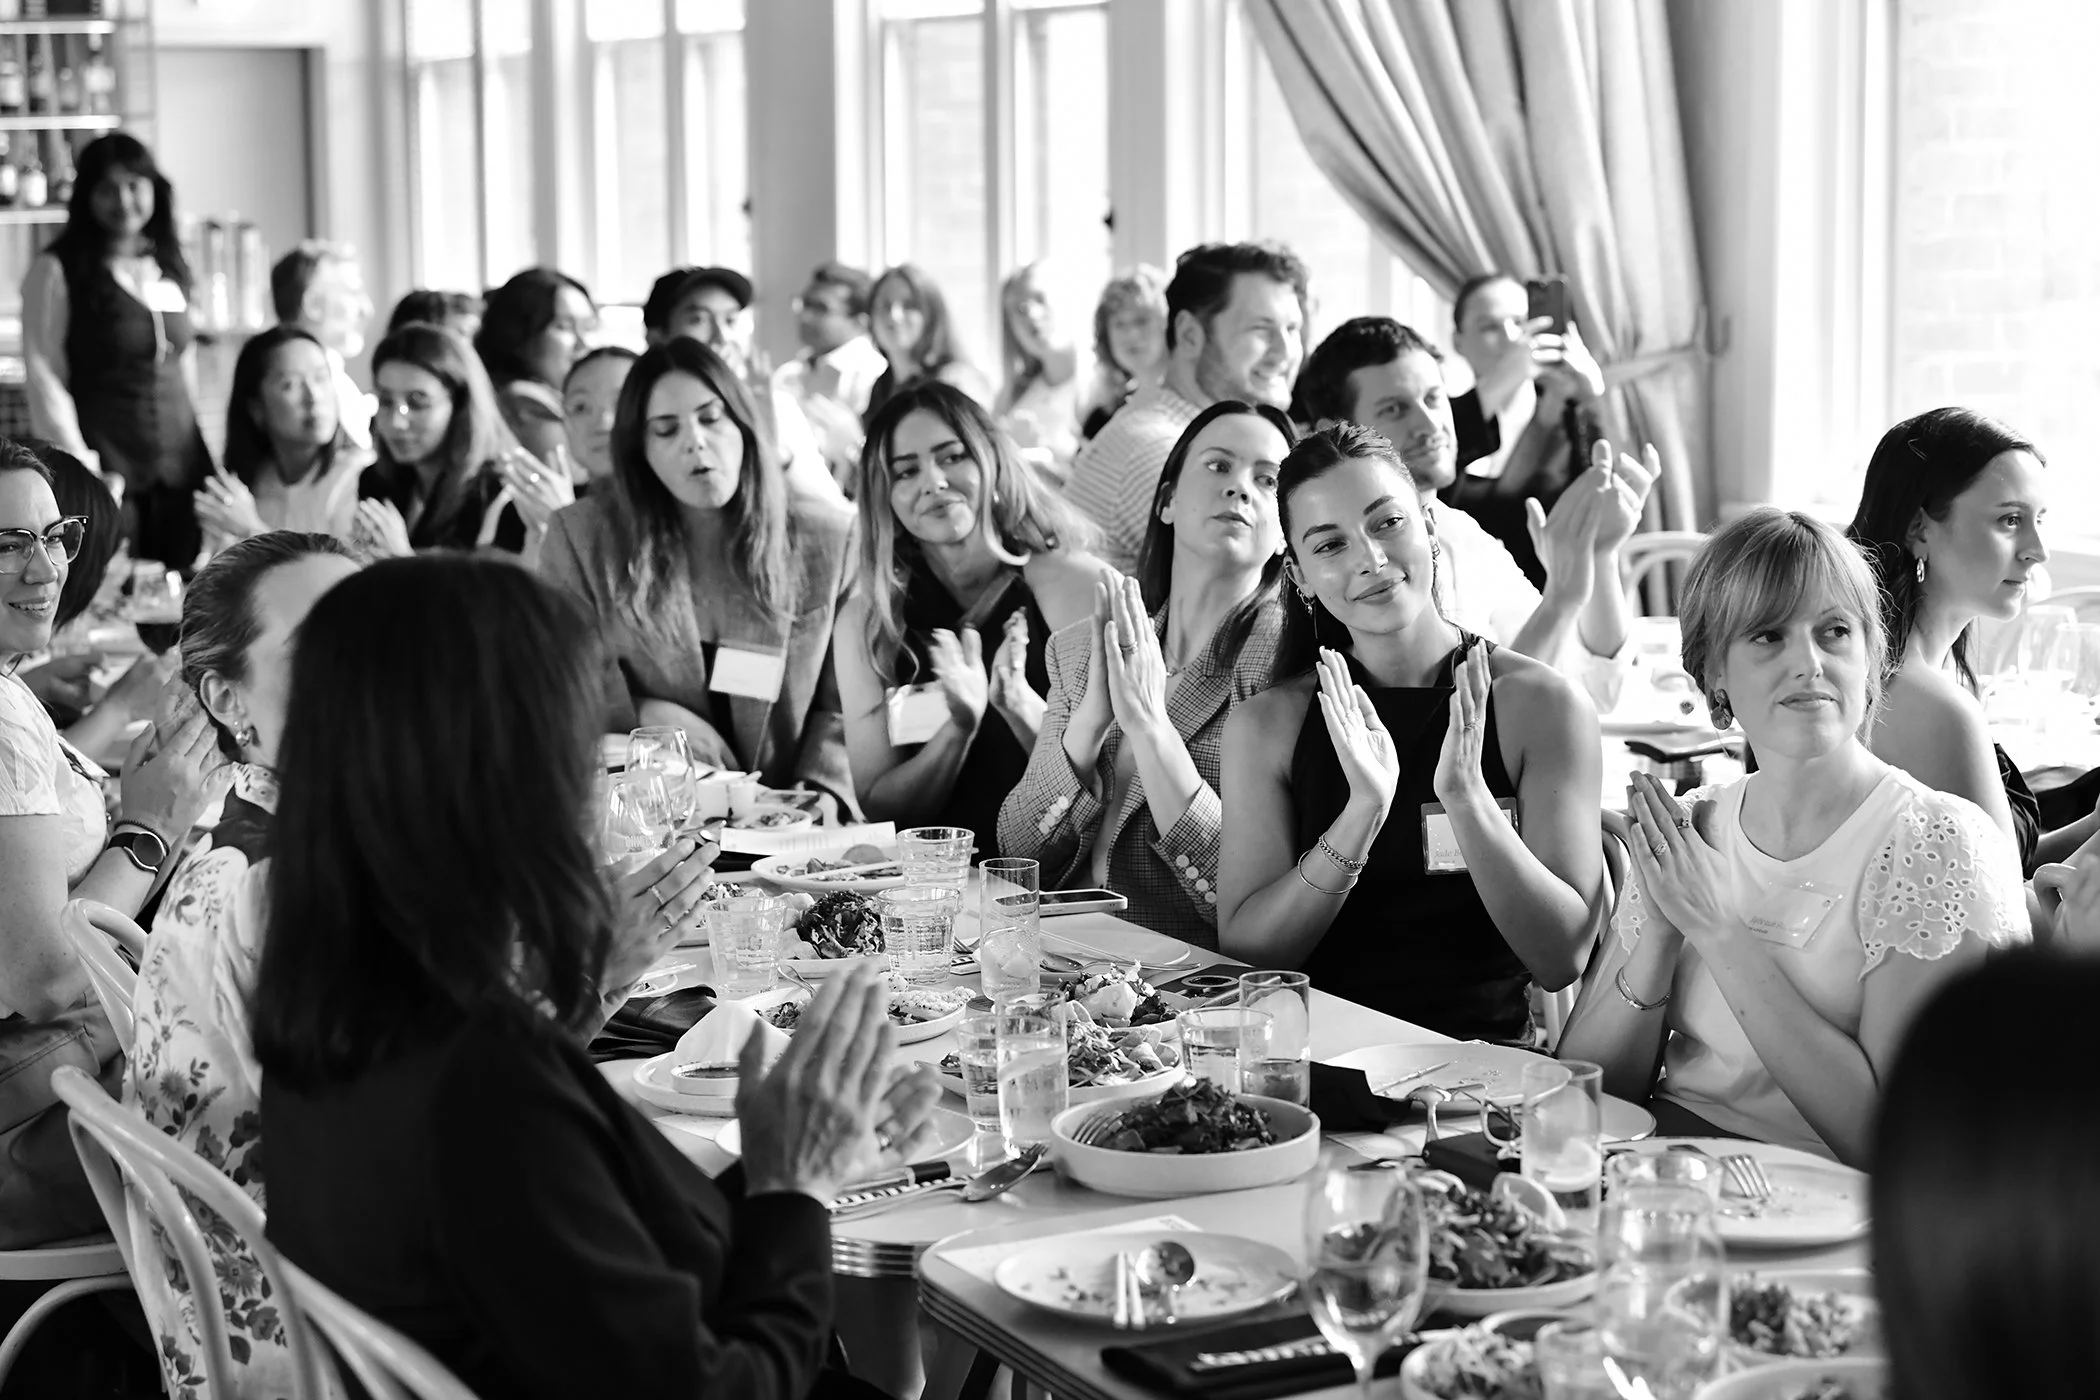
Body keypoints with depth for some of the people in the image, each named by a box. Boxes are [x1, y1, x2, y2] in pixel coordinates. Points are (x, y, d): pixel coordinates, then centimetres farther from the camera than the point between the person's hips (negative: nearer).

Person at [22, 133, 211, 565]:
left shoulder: (172, 270, 14)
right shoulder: (56, 272, -2)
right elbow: (45, 376, -6)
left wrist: (205, 457, 12)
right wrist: (79, 464, -13)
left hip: (181, 464, 5)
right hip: (105, 464, -5)